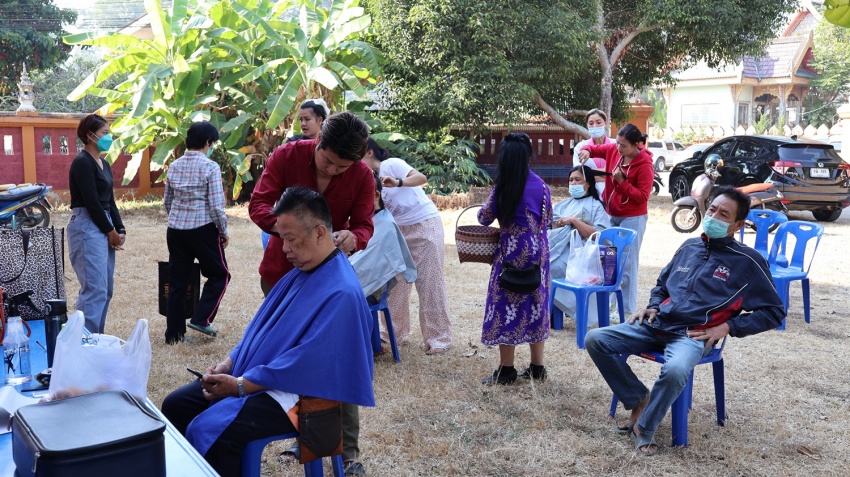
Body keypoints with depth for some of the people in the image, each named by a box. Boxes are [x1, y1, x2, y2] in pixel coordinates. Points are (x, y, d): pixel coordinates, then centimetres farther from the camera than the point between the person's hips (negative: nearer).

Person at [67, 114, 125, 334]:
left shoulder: (104, 165, 16)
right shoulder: (82, 162, -12)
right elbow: (91, 202, -16)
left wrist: (120, 230, 5)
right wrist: (111, 231, -9)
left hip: (103, 227, 10)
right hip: (86, 227, -10)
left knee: (106, 288, 10)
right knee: (94, 288, -13)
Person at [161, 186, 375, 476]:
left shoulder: (341, 293, -23)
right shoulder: (302, 271, 8)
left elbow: (306, 364, -25)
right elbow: (261, 326, 15)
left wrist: (240, 385, -19)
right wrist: (228, 364, 0)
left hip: (293, 394, -9)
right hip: (251, 375, 9)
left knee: (207, 431, -26)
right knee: (175, 406, 4)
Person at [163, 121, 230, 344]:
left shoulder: (174, 166, 8)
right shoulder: (210, 167, -10)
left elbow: (167, 202, 13)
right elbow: (216, 205, -13)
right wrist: (223, 231, -1)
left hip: (175, 230, 6)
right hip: (202, 229, -6)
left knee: (177, 281, 11)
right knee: (219, 275, 12)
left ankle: (174, 332, 15)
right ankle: (201, 318, 2)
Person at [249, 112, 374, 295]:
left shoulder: (363, 176, -14)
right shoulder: (286, 155, -16)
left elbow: (364, 226, -12)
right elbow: (257, 204, -18)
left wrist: (353, 239, -37)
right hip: (280, 267, 0)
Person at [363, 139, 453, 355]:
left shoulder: (391, 164, -11)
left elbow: (421, 178, -25)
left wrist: (397, 182, -40)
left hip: (425, 225, -8)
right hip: (400, 231, 8)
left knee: (429, 282, -5)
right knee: (395, 281, 7)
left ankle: (439, 337, 2)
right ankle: (395, 331, 20)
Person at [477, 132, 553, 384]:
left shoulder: (503, 187, -10)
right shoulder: (540, 184, 0)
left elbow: (484, 218, -2)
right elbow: (548, 218, 10)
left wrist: (502, 214, 18)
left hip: (512, 251, -5)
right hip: (538, 251, 5)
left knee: (507, 305, 3)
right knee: (535, 303, 12)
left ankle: (507, 370, 8)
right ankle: (537, 367, 19)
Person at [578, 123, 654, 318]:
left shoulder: (644, 164, -18)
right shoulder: (613, 149, -3)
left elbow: (642, 197, -19)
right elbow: (594, 148, 12)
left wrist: (622, 181, -25)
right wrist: (587, 150, -11)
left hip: (632, 218, -6)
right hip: (611, 214, 6)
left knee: (626, 263, -4)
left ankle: (627, 307, 5)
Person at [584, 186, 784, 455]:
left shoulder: (748, 261, 1)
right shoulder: (689, 247, 16)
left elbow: (774, 312, 3)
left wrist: (728, 327, -7)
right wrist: (653, 307, 8)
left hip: (694, 335, -5)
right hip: (656, 325, 6)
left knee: (675, 370, -39)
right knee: (595, 340, -12)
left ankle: (644, 428, -13)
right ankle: (638, 399, 2)